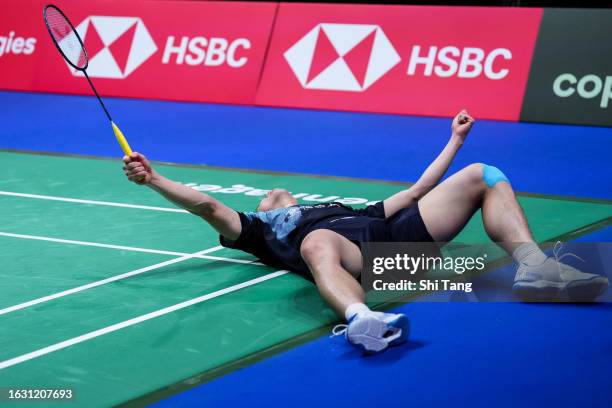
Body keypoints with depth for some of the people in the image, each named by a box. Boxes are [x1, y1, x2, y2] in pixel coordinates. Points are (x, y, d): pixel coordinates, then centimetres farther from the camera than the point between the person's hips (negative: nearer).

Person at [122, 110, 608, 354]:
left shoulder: (349, 210, 45)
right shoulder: (258, 229, 33)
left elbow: (416, 192, 46)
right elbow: (207, 205, 19)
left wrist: (455, 139, 51)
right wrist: (153, 179, 6)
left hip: (398, 237, 6)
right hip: (353, 258, -6)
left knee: (482, 175, 0)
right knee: (319, 241, -43)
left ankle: (533, 267, -24)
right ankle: (362, 319, -73)